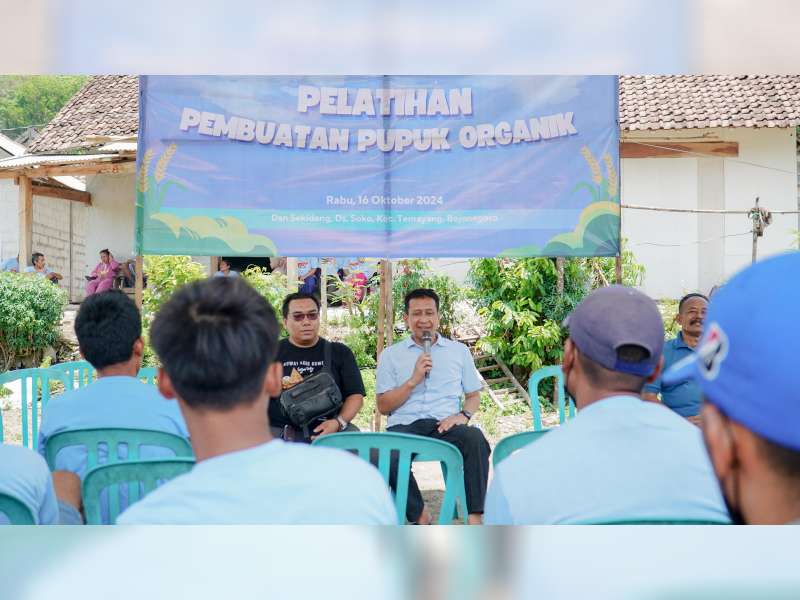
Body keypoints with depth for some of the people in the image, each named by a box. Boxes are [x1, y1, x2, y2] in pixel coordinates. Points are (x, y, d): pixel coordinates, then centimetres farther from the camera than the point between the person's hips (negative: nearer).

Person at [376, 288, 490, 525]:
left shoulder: (459, 351, 19)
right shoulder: (391, 355, 15)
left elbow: (474, 395, 18)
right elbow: (383, 406, 9)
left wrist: (464, 415, -5)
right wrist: (413, 380, -5)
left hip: (445, 424, 1)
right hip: (404, 426, 0)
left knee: (475, 439, -34)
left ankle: (475, 518, -29)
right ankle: (419, 516, -15)